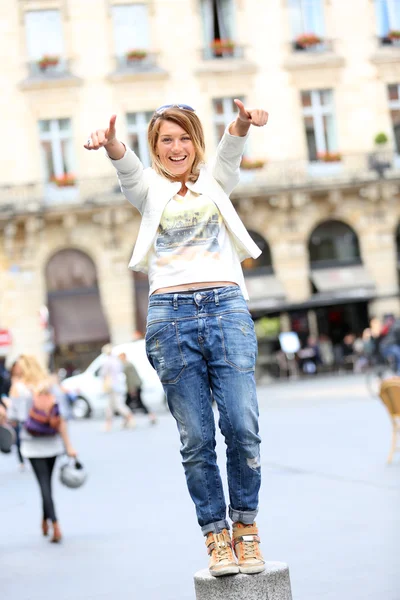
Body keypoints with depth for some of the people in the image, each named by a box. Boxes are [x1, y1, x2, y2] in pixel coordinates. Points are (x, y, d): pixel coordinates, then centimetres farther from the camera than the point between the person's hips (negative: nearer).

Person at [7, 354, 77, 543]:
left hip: (32, 444, -3)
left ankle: (55, 526, -13)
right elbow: (60, 417, -3)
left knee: (44, 483, -2)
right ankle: (45, 521, 31)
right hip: (52, 442, 4)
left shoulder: (17, 389, -8)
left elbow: (13, 417, -6)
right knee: (47, 482, 18)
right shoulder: (50, 386, 1)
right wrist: (68, 445, -3)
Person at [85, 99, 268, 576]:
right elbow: (126, 166, -7)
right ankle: (216, 536, 9)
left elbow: (230, 149, -3)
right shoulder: (149, 189, 16)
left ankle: (246, 527, 9)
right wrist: (110, 142, -31)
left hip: (227, 307, 0)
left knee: (242, 427, -8)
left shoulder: (215, 180, 19)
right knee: (196, 438, 0)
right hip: (171, 313, 0)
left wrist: (242, 124, -28)